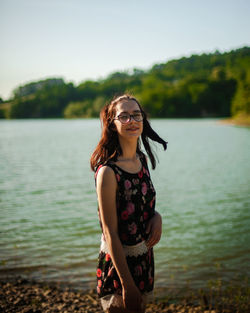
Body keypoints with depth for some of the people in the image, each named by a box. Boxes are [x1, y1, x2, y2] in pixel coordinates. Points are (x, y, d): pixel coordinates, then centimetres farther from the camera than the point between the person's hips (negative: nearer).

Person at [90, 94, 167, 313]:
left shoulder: (142, 159, 0)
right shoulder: (108, 172, -23)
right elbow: (110, 233, -21)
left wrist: (156, 216, -9)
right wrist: (127, 284, -20)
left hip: (145, 257, 7)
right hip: (119, 263, -7)